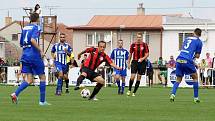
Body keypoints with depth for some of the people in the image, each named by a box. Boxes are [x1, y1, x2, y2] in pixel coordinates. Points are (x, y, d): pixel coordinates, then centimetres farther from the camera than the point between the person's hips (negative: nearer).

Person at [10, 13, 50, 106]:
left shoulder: (25, 28, 15)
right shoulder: (36, 27, -7)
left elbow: (21, 44, 20)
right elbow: (33, 40, -23)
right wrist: (40, 51, -18)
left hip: (25, 55, 7)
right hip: (34, 55, -7)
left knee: (29, 80, 4)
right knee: (42, 77, 8)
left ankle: (15, 94, -18)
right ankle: (42, 101, 9)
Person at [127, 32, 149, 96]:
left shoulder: (144, 45, -2)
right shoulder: (133, 45, 3)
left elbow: (147, 54, -1)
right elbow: (130, 54, 12)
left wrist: (143, 58, -20)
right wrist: (128, 63, 10)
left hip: (142, 62, 0)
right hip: (134, 62, 0)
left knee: (139, 78, 3)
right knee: (132, 76, -12)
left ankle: (134, 92, 12)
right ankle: (129, 90, 8)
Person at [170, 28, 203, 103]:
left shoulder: (187, 39, 23)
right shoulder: (199, 41, 8)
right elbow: (197, 56, 6)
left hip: (179, 59, 4)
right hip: (187, 61, -4)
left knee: (178, 79, 16)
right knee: (195, 77, 15)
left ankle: (172, 94, -6)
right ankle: (196, 98, 12)